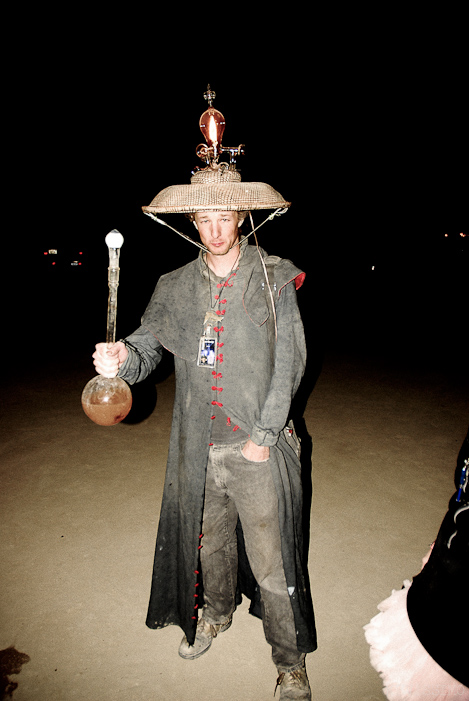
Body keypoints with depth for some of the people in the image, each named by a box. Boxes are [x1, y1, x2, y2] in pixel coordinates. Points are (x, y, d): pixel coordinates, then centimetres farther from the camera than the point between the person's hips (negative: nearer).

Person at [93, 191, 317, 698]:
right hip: (199, 447, 3)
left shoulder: (274, 279, -5)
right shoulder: (175, 287, 4)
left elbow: (288, 364, -8)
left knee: (270, 559, 8)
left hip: (257, 446, -3)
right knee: (210, 539, 24)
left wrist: (263, 435, -12)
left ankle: (290, 660, 34)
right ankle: (216, 613, 54)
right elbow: (148, 346, -1)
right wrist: (122, 358, -25)